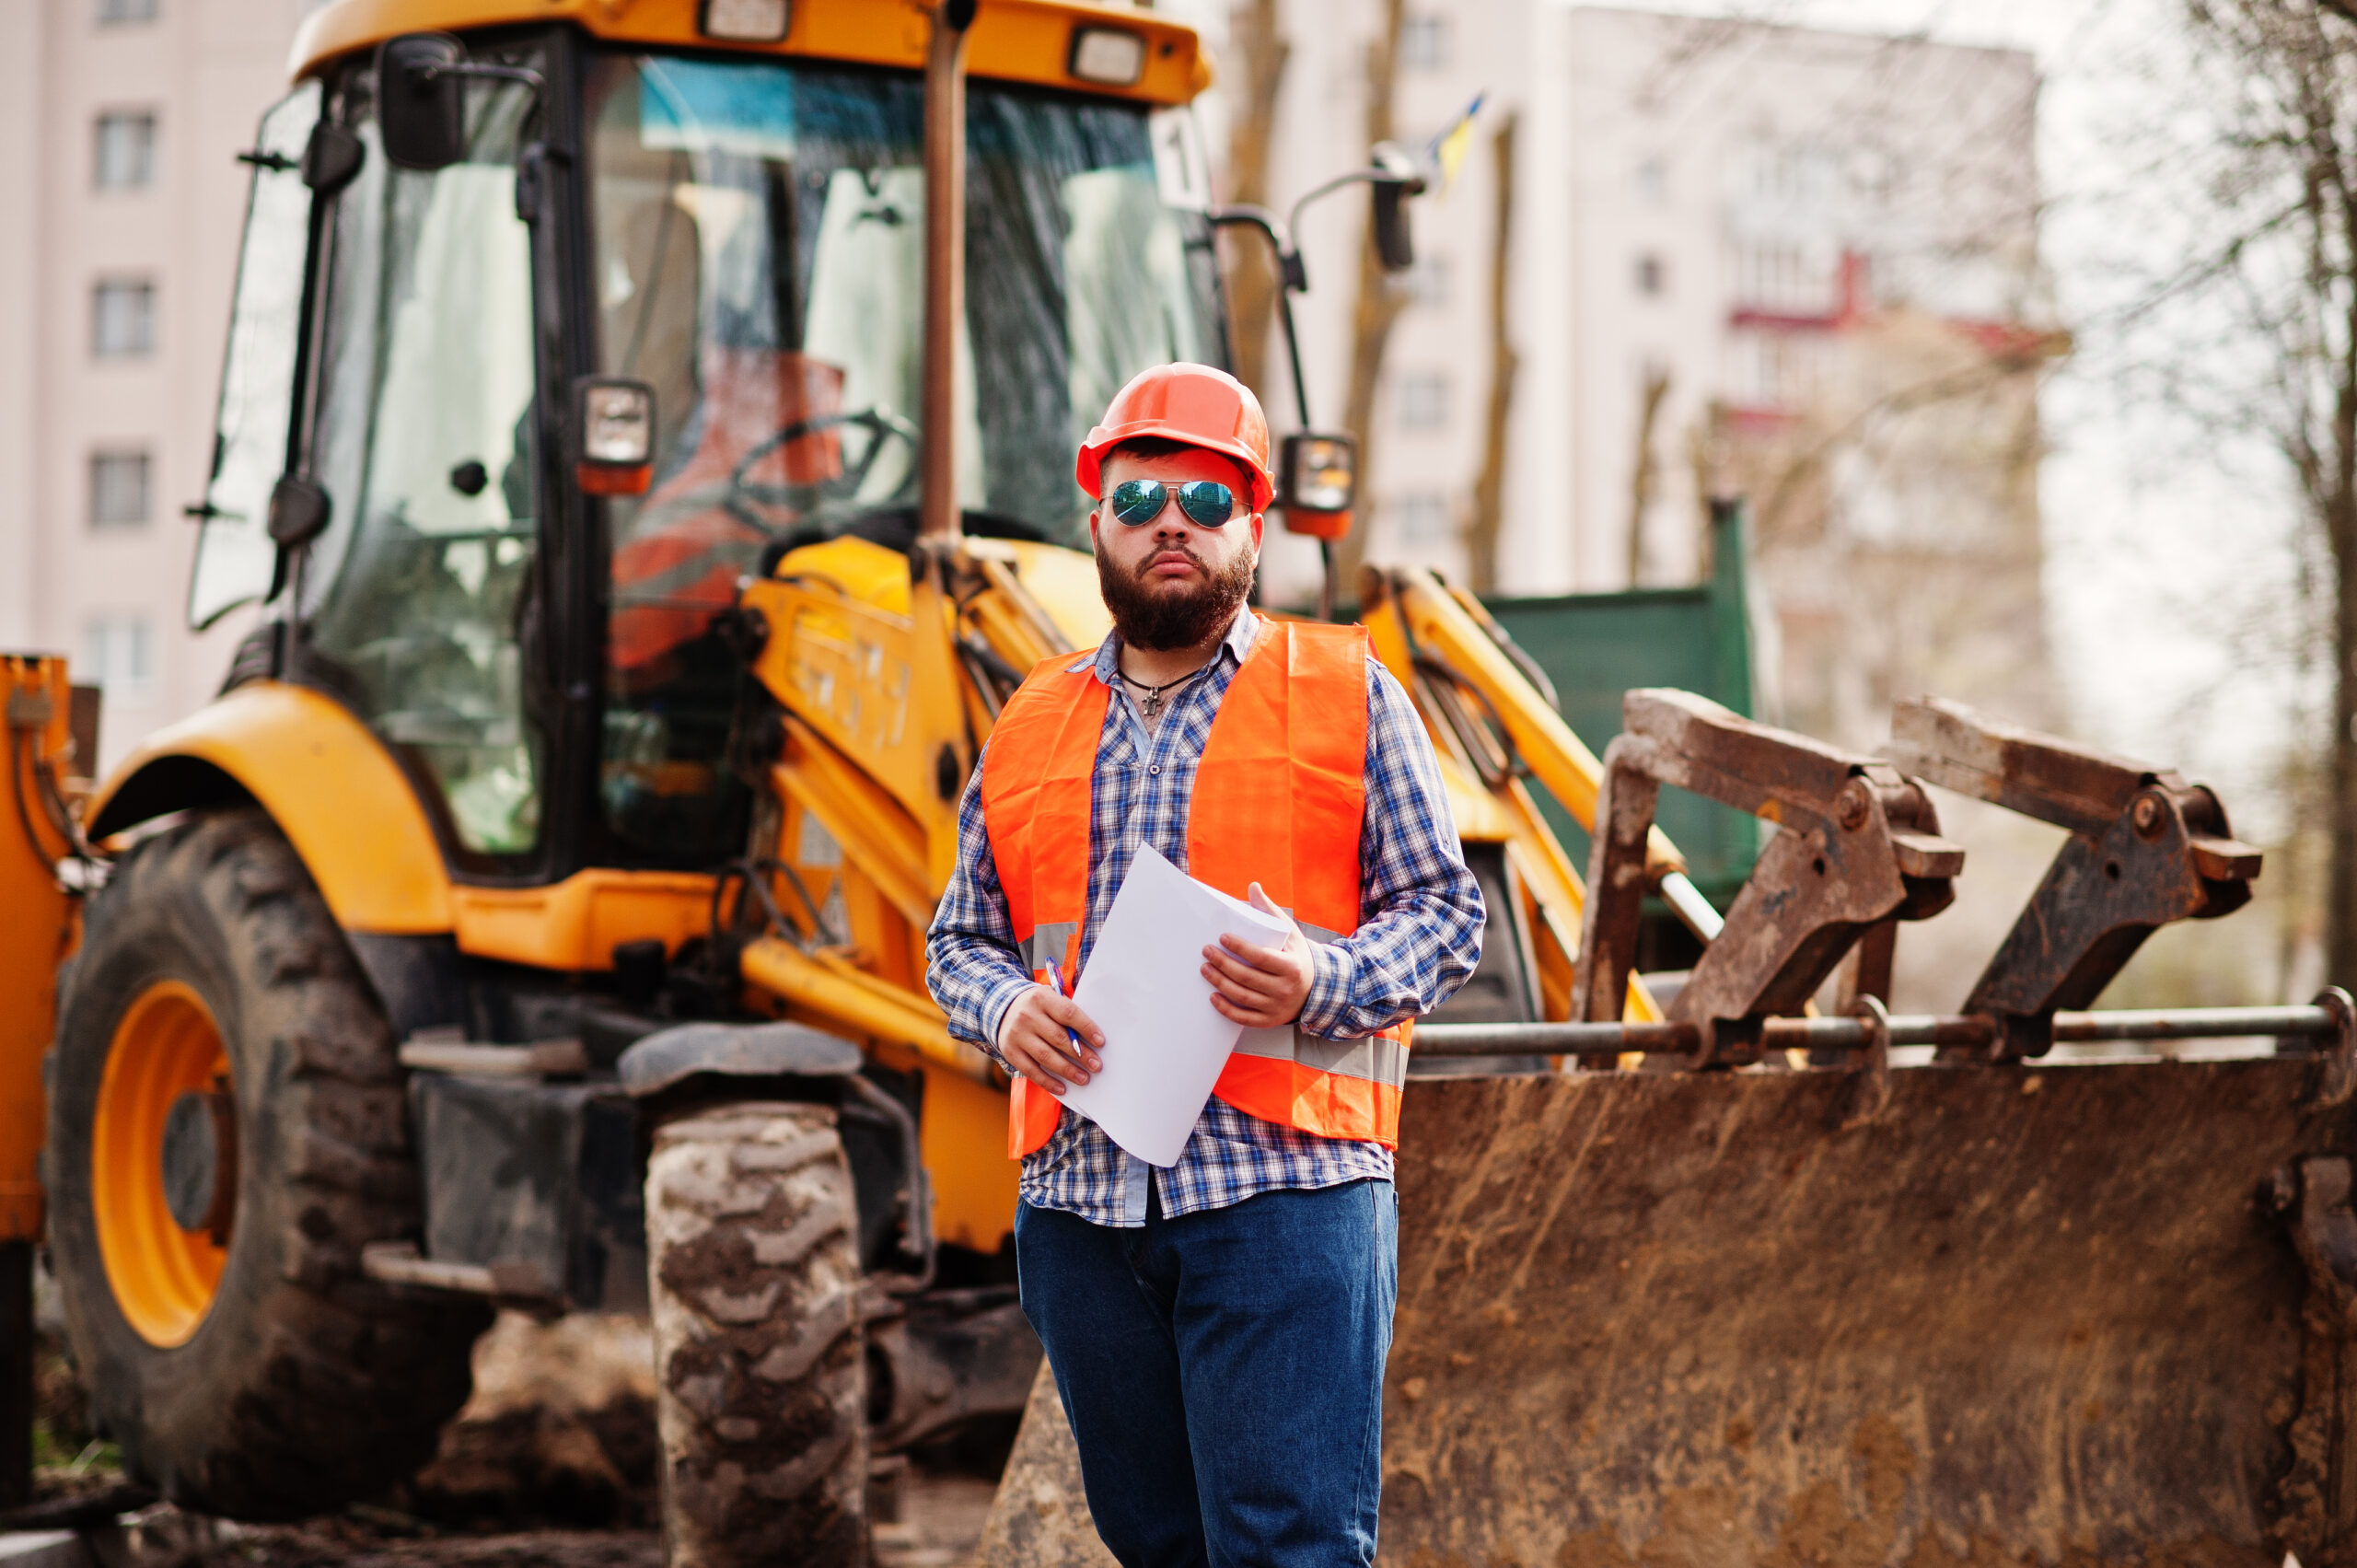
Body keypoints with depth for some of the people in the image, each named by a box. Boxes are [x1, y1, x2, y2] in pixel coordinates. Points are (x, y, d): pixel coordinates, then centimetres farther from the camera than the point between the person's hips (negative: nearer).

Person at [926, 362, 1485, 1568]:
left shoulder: (1346, 694, 6)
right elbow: (960, 936, 20)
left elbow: (1443, 911, 4)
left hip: (1284, 1192, -4)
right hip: (1078, 1191, 4)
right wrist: (1006, 1010, -3)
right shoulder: (1030, 729, 17)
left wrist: (1323, 983, -16)